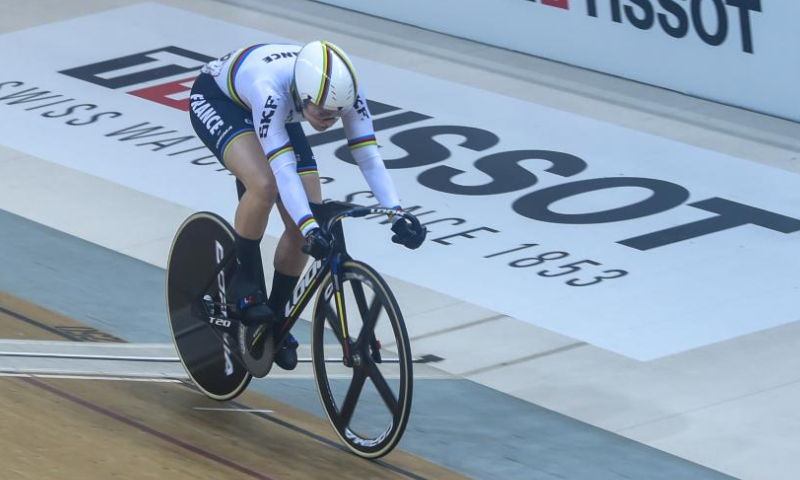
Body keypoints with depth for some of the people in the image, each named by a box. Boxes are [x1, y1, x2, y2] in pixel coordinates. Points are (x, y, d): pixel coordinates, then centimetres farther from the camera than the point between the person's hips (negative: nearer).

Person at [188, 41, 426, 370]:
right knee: (264, 185, -34)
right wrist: (310, 230, -57)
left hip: (275, 114, 5)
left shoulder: (343, 90, -31)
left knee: (307, 225, -7)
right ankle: (244, 282, -10)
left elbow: (369, 157, -30)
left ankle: (274, 318, 14)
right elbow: (283, 168, -48)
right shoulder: (271, 89, -44)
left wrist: (397, 216, -41)